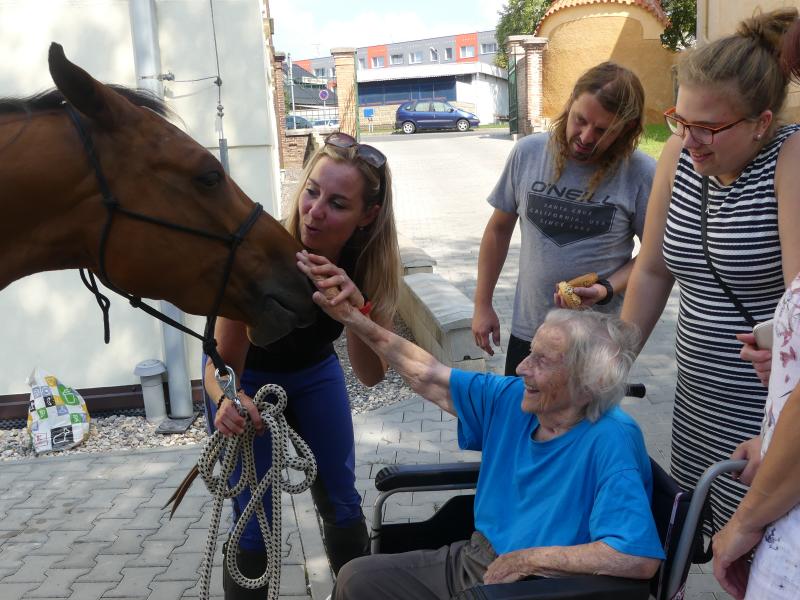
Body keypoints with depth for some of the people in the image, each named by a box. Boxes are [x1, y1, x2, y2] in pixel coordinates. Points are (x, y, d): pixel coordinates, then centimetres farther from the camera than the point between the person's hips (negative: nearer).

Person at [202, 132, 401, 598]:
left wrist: (357, 308, -48)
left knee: (342, 503, 11)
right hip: (248, 376, -3)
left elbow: (372, 374, -30)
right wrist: (229, 401, -51)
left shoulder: (370, 261, -27)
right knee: (254, 521, -2)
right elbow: (223, 365, -29)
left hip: (314, 371, 3)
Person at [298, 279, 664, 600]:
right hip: (472, 560, 7)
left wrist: (531, 559, -25)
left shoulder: (610, 440, -25)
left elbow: (640, 558, -34)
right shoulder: (513, 399, -4)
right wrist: (352, 317, 1)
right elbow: (425, 375, 4)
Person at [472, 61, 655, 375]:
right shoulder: (528, 152, -5)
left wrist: (606, 289, -21)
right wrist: (482, 305, 7)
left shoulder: (641, 173, -13)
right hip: (527, 330, 3)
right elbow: (499, 229, 5)